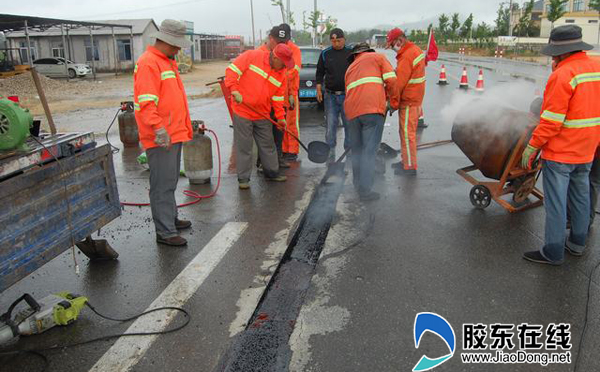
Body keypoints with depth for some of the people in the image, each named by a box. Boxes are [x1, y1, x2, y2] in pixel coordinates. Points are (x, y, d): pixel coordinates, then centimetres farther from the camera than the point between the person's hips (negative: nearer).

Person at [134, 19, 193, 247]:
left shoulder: (169, 61, 19)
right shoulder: (148, 63, -13)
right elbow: (146, 102, -23)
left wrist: (184, 125, 27)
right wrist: (159, 129, -31)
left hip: (175, 134, 10)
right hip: (161, 139, -10)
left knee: (170, 182, 19)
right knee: (163, 184, -5)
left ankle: (170, 219, 33)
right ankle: (165, 232, 1)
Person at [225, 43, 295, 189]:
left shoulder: (281, 73, 5)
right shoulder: (251, 56, -9)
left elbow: (278, 97, 10)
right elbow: (232, 70, -9)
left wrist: (280, 117, 5)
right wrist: (234, 90, -21)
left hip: (263, 115, 5)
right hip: (242, 111, -5)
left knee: (268, 144, 13)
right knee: (244, 146, 1)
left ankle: (272, 172, 29)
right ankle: (243, 178, 11)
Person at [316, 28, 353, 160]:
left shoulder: (351, 53, 3)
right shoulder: (325, 54, 8)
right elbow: (320, 73, 14)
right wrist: (319, 89, 5)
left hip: (347, 95, -1)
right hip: (330, 95, 1)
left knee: (349, 124, 2)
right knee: (330, 124, 2)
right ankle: (330, 154, 9)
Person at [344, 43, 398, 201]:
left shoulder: (350, 68, 31)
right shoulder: (377, 57, 18)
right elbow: (391, 80, 3)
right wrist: (394, 102, 14)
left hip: (352, 111, 5)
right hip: (373, 109, -4)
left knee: (356, 150, 16)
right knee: (369, 151, -5)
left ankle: (358, 184, 24)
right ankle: (365, 191, -7)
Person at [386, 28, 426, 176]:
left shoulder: (406, 57, -20)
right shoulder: (416, 49, 12)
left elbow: (398, 82, -23)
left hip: (408, 101, -10)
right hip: (415, 97, 10)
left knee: (407, 133, -3)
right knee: (406, 132, 17)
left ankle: (410, 167, 4)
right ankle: (406, 160, 28)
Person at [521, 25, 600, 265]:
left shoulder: (563, 75, -20)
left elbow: (551, 120, -22)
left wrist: (532, 147, -14)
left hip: (560, 152, -9)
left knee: (555, 203, 0)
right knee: (580, 196, 19)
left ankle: (553, 252, 9)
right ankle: (577, 243, 34)